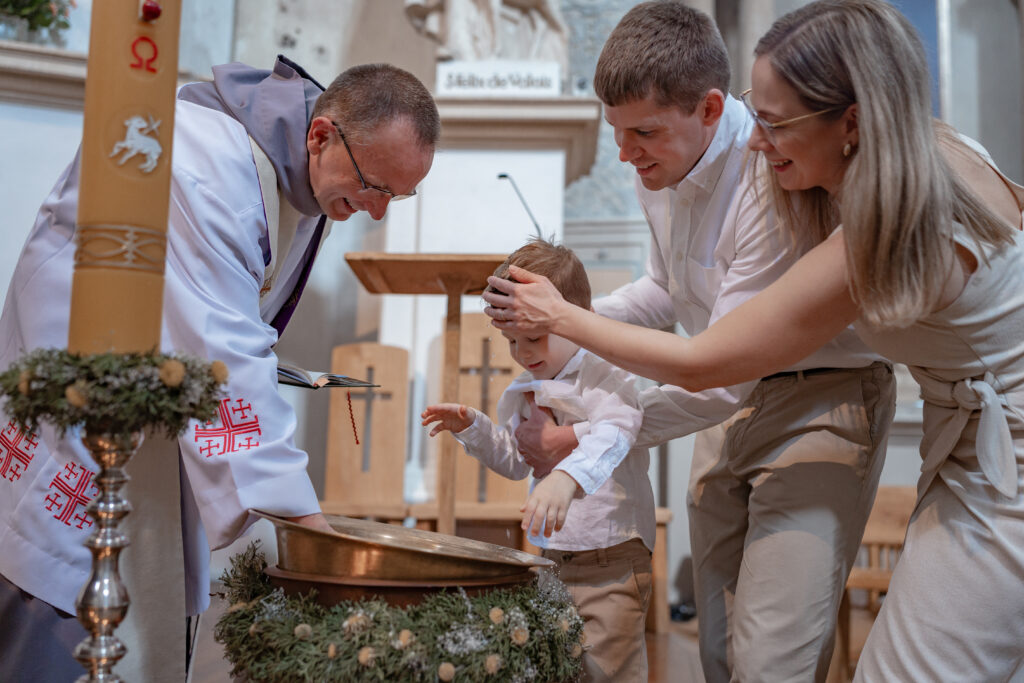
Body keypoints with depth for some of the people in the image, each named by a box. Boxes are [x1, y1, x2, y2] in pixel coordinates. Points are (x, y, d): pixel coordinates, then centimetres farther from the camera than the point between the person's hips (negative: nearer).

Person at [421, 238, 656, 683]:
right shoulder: (521, 394, 9)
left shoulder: (605, 377, -14)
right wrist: (472, 428, 5)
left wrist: (568, 476, -52)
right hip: (550, 555, 7)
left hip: (612, 558, -7)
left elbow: (612, 435, -34)